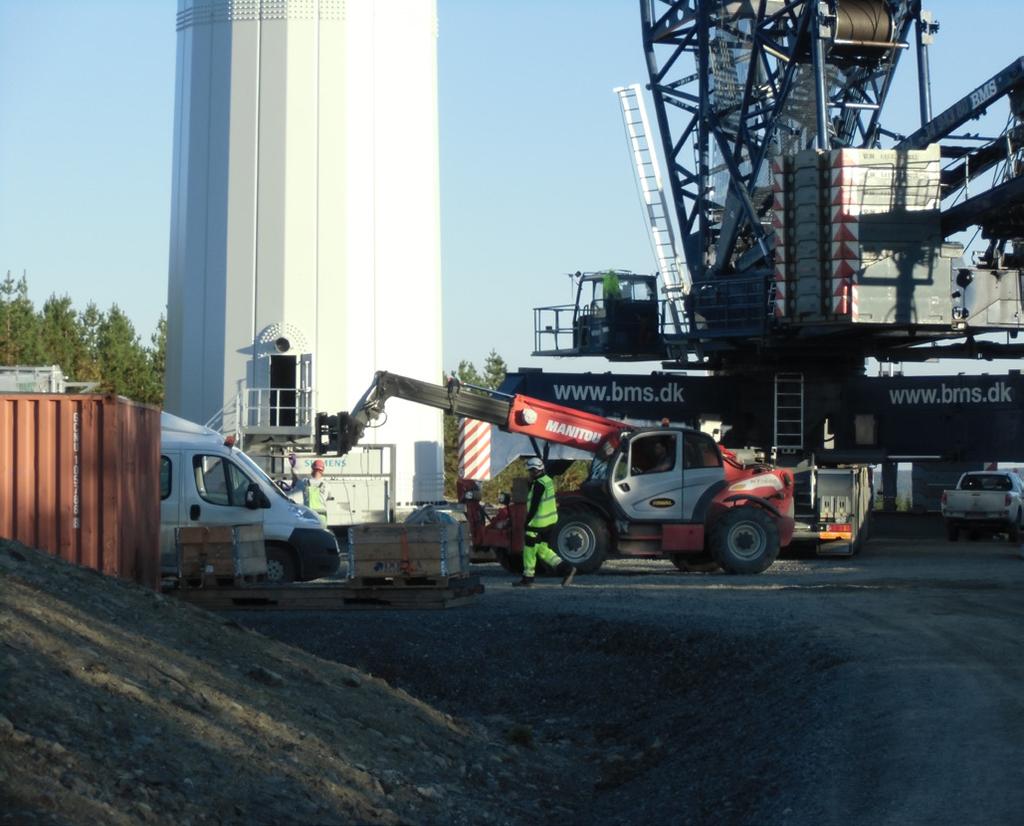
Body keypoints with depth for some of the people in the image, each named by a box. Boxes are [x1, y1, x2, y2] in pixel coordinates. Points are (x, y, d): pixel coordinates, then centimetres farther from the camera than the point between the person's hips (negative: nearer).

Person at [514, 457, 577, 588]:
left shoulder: (539, 484, -17)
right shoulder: (548, 480, 12)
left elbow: (534, 505, -20)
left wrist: (526, 522, -17)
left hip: (539, 523, -9)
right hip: (551, 521, 9)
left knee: (529, 549, 2)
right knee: (542, 549, 15)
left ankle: (527, 578, 9)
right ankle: (566, 569, 7)